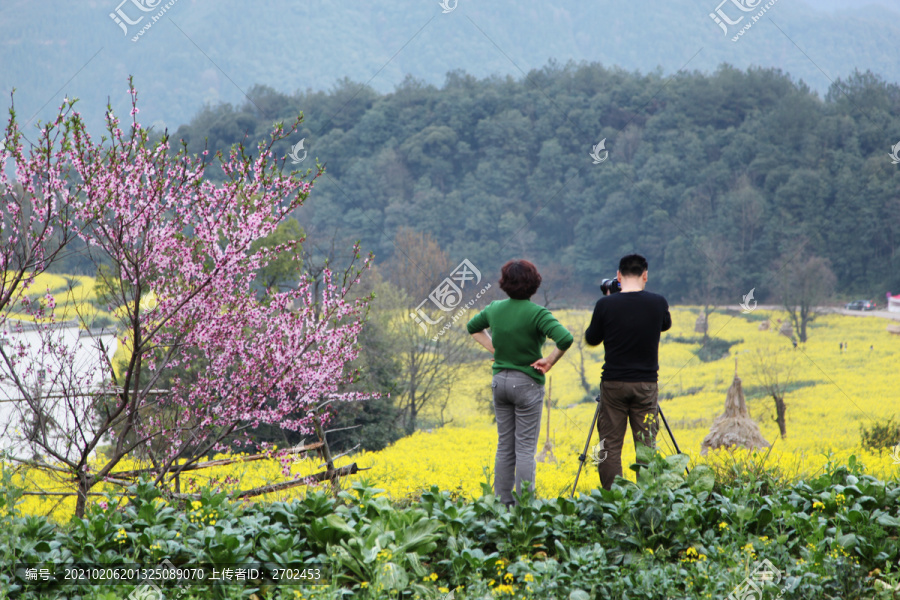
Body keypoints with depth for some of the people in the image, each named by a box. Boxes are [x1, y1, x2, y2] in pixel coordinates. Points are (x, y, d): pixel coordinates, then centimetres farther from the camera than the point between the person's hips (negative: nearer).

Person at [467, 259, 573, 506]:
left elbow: (472, 327, 20)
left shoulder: (495, 309, 1)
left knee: (504, 446, 13)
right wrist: (549, 361, -13)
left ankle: (502, 502, 15)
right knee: (525, 448, -1)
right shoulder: (537, 313, -16)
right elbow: (565, 339, -28)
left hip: (499, 381, 5)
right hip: (527, 383, -5)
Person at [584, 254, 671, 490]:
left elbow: (591, 339, 6)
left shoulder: (606, 304, -9)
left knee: (611, 445, 4)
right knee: (646, 446, 6)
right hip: (646, 383, 1)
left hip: (613, 383, -1)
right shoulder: (657, 303, -4)